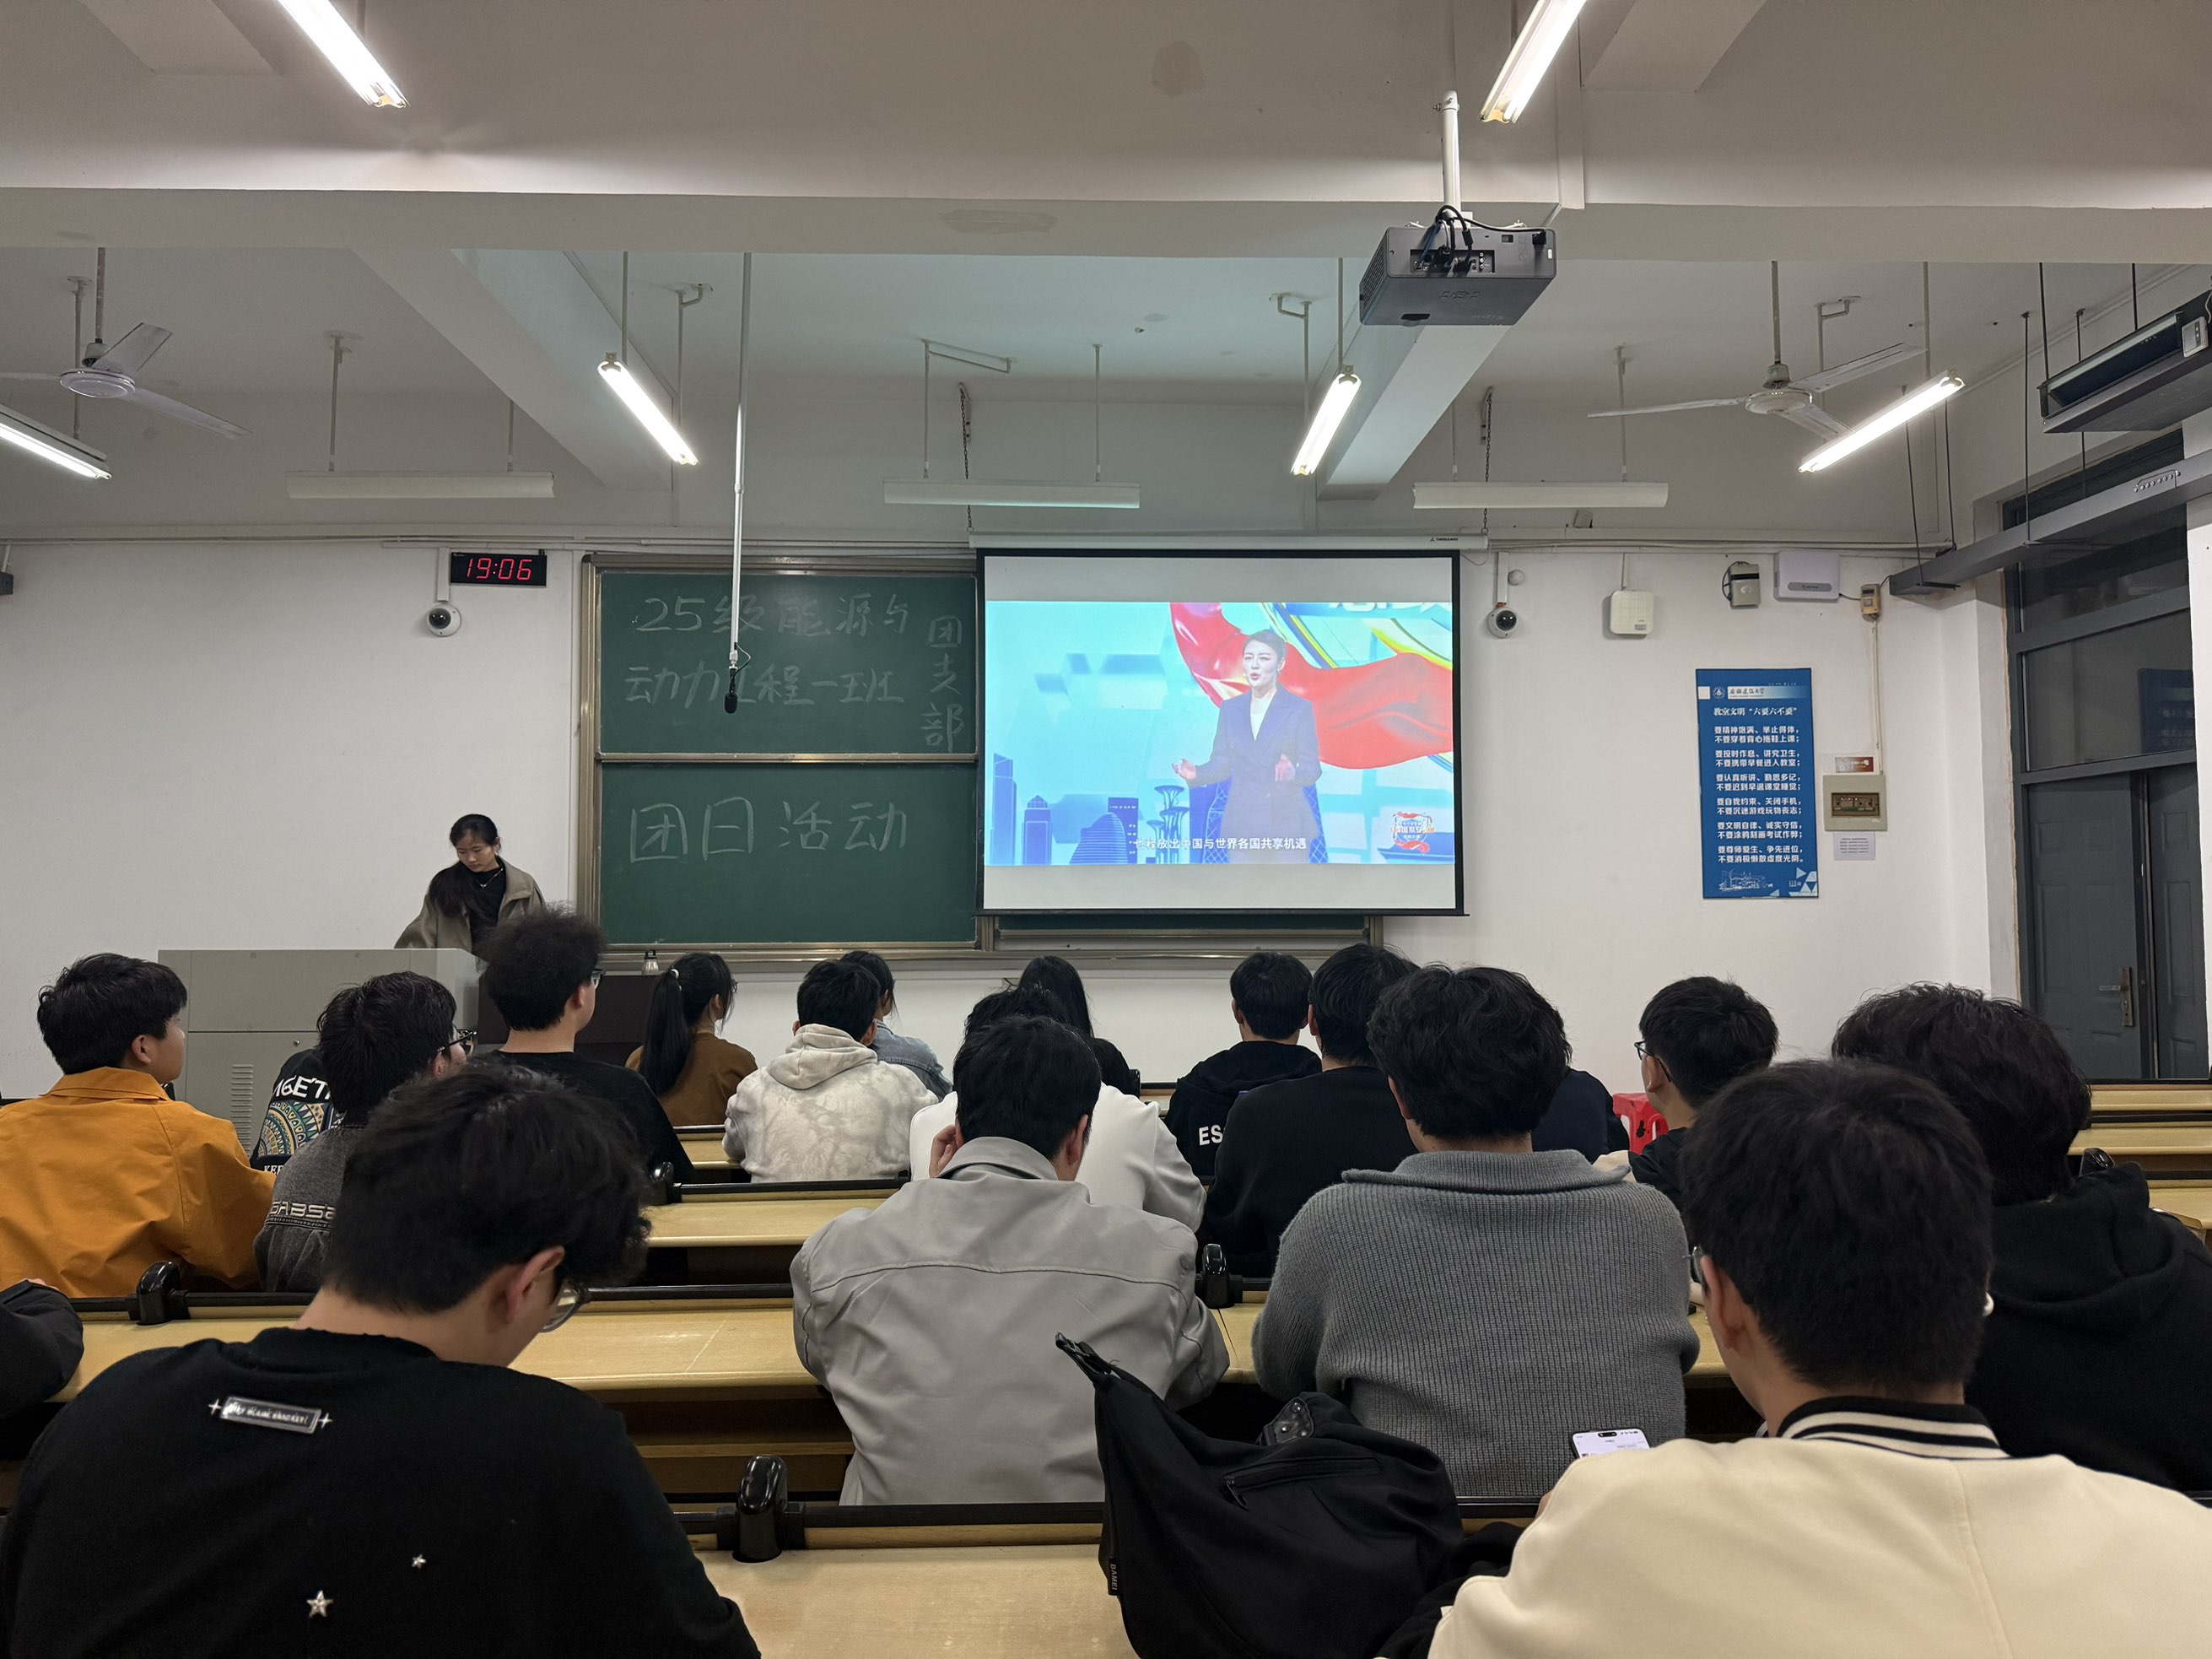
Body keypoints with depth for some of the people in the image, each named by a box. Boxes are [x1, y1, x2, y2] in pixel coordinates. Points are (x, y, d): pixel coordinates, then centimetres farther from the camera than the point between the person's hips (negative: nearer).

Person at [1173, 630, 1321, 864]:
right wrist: (1196, 773, -12)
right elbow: (1222, 763, 9)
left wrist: (1294, 773, -27)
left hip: (1288, 827, -3)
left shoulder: (1300, 708, -1)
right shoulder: (1230, 709, 9)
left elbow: (1312, 768, -3)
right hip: (1242, 827, 3)